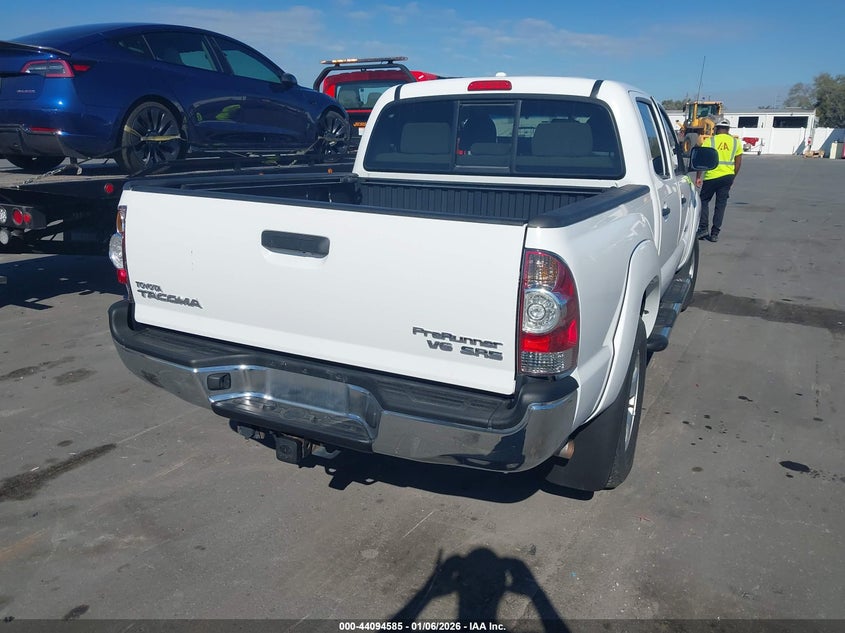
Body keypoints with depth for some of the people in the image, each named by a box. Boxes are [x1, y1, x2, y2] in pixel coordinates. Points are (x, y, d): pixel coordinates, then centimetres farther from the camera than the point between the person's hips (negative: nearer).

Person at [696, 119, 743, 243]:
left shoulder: (709, 141, -3)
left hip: (711, 177, -3)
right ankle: (715, 233, 9)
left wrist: (698, 177, -1)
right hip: (727, 177, 3)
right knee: (721, 205, 8)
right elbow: (738, 162, 8)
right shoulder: (736, 142, 7)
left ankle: (703, 229, 3)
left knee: (704, 201, 12)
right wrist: (733, 178, 18)